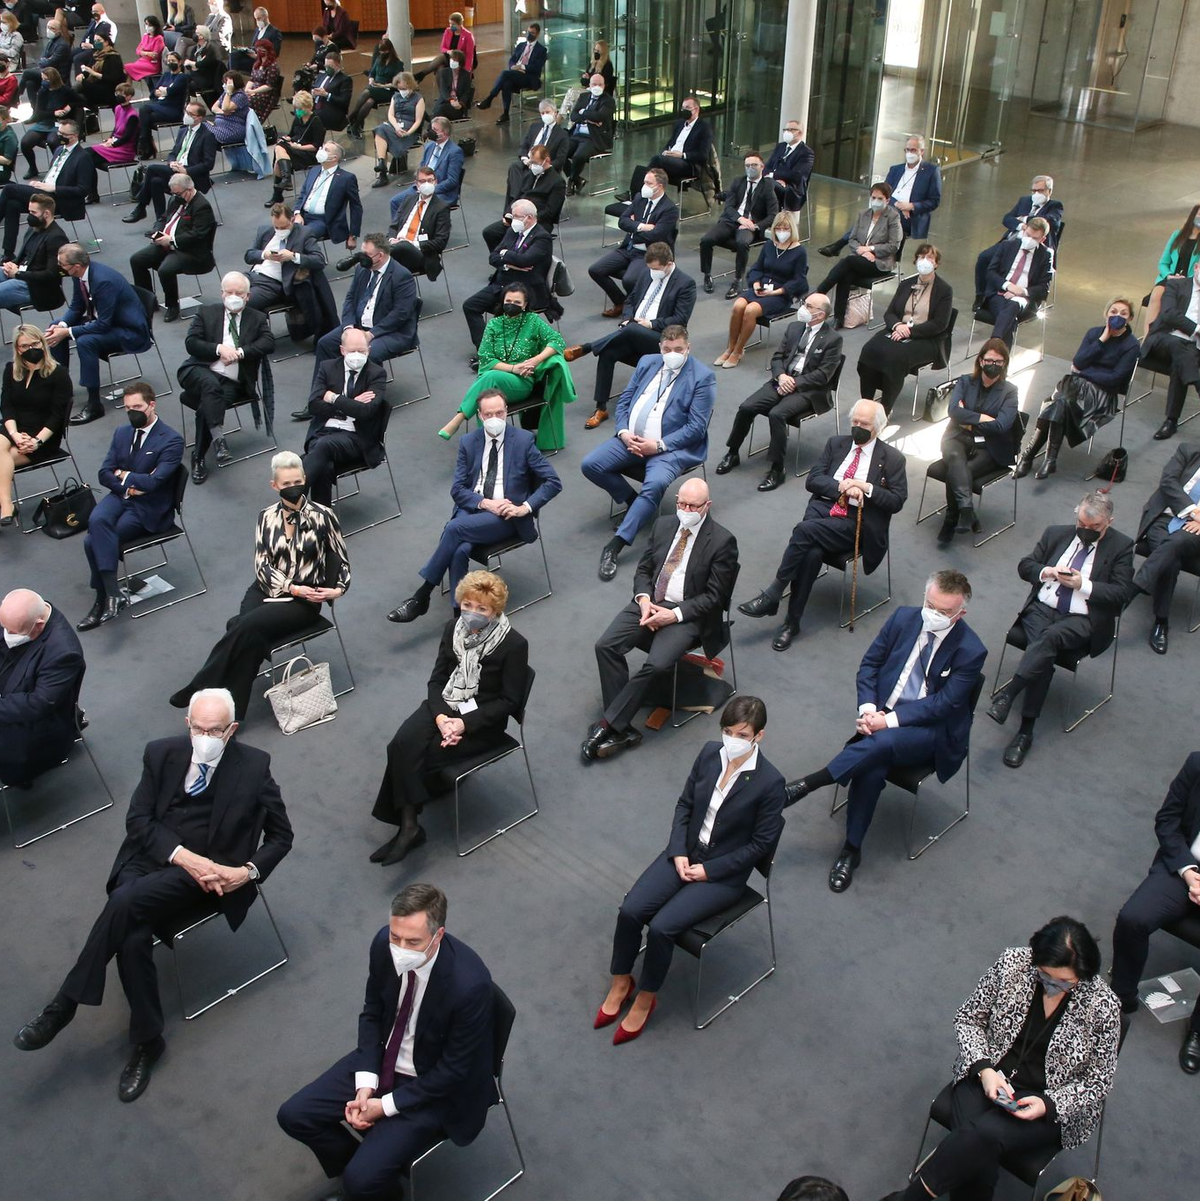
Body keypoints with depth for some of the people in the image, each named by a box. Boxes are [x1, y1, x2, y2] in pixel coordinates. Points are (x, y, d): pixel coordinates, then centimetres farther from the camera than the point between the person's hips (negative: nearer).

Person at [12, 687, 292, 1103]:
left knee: (125, 903, -31)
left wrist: (249, 872, -13)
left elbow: (281, 835, 6)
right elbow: (137, 819, 2)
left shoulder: (253, 765, -1)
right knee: (132, 937, -28)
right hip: (150, 858, 4)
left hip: (208, 872, -3)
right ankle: (146, 1041, -11)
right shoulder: (162, 753, 7)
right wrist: (182, 855, -15)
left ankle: (63, 1006, -18)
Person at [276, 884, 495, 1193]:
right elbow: (372, 1013, 0)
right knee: (294, 1115, -1)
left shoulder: (469, 984, -34)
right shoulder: (385, 944, -17)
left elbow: (453, 1069, -21)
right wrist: (365, 1085, -10)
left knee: (362, 1179, -17)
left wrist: (386, 1106, -17)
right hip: (382, 1061, 6)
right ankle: (362, 1166, 21)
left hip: (434, 1087, -6)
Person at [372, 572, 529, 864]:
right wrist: (440, 716, -14)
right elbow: (437, 679, 5)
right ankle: (408, 826, -20)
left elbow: (509, 701, -12)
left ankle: (408, 826, -6)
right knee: (401, 746, -25)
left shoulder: (514, 644, -15)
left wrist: (464, 723, -20)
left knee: (408, 756, -22)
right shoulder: (453, 628, 1)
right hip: (443, 707, 5)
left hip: (483, 722, -5)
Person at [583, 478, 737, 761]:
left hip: (688, 613, -5)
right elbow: (643, 569, 14)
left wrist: (675, 615, -18)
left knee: (657, 663, -30)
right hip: (650, 603, 5)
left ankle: (607, 725, -17)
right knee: (605, 645, -18)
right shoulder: (663, 526, 9)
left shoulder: (722, 541, -8)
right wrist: (644, 599, -7)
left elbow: (714, 597, -9)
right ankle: (622, 730, -16)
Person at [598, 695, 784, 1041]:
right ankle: (620, 984, 9)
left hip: (725, 873, -5)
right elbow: (684, 804, 6)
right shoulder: (710, 753, -5)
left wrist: (708, 870, -14)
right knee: (630, 910, -14)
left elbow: (760, 844, -13)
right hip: (685, 852, 5)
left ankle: (645, 999, 4)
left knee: (661, 926, -21)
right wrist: (678, 852, -6)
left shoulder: (770, 782, -20)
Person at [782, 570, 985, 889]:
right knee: (872, 767, -28)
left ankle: (807, 783, -25)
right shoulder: (904, 617, -1)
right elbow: (870, 664, 6)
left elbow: (942, 704, -17)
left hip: (932, 731, -3)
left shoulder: (970, 650, -14)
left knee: (882, 742, -36)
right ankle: (851, 850, -14)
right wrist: (868, 709, -11)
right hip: (883, 716, 3)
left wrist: (890, 720, -24)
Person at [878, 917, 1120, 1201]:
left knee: (984, 1134, -30)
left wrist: (1047, 1104, -20)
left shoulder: (1102, 1007, -16)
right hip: (989, 1076, 2)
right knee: (975, 1152, -29)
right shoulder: (1013, 963, -11)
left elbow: (1096, 1083, -4)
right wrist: (983, 1069, -15)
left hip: (1052, 1107, -2)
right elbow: (967, 1018, 1)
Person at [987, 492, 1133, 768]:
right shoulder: (1056, 533, 14)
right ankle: (1025, 731, -28)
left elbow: (1120, 593, -2)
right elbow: (1024, 566, 15)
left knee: (1050, 637, -36)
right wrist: (1045, 572, -7)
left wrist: (1082, 584, -16)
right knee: (1044, 654, -28)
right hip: (1042, 609, 3)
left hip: (1082, 620, -2)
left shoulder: (1121, 546, 4)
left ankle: (1008, 693, -36)